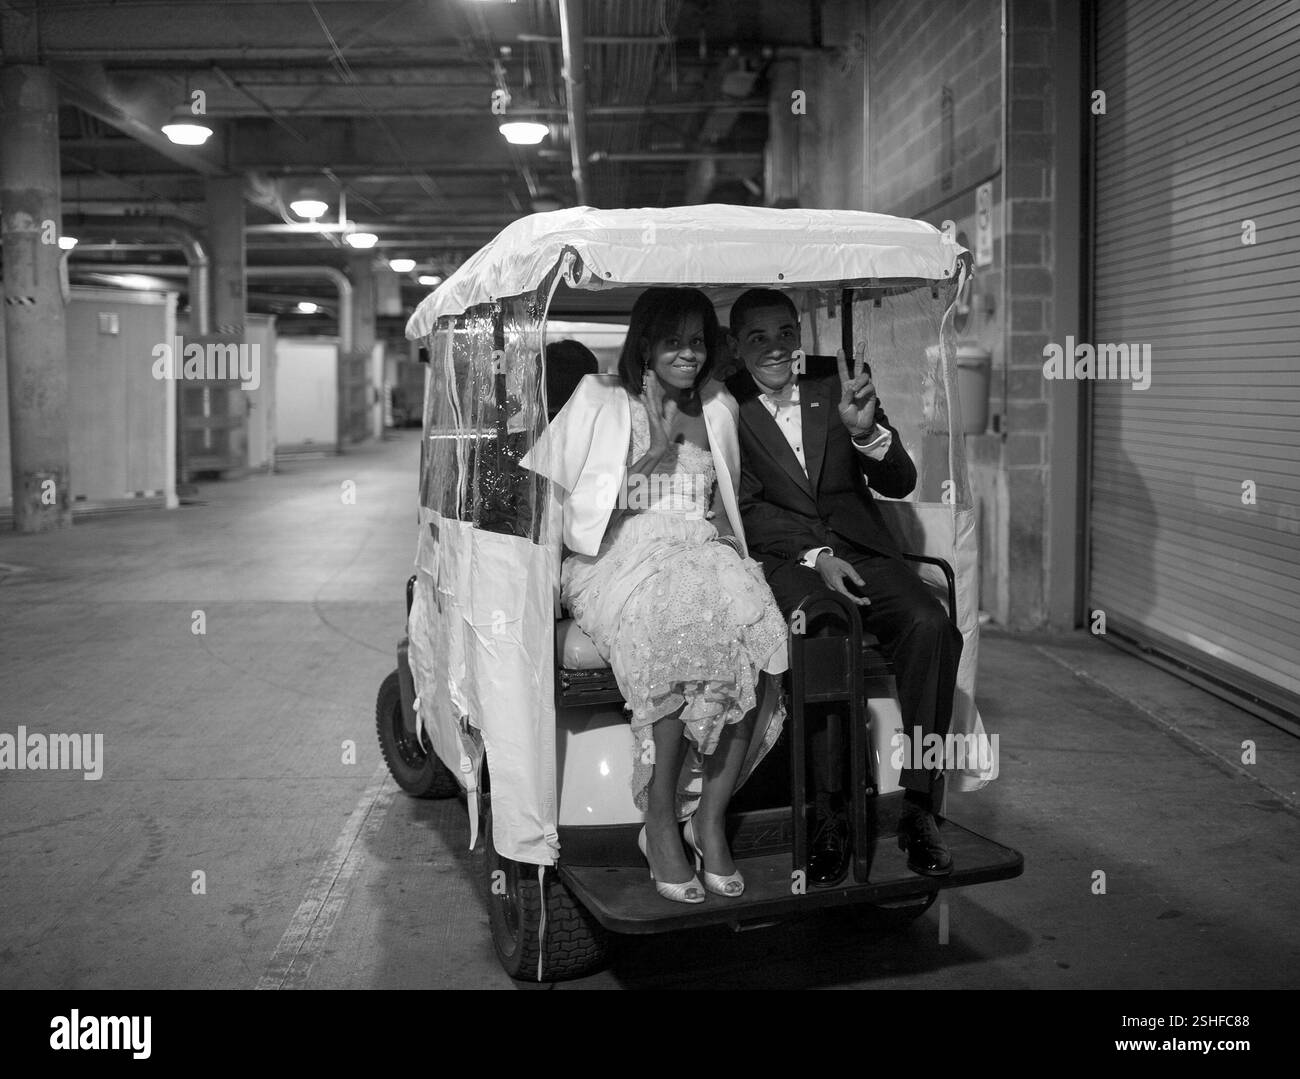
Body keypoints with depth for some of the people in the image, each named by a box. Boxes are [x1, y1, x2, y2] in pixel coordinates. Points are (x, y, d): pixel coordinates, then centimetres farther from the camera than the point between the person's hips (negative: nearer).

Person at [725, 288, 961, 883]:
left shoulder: (835, 390, 12)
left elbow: (899, 484, 6)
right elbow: (749, 506, -2)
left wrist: (865, 428, -15)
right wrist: (815, 555, -16)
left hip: (861, 550, 3)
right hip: (785, 560, -3)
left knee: (930, 626, -26)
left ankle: (919, 808, -18)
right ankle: (831, 814, -27)